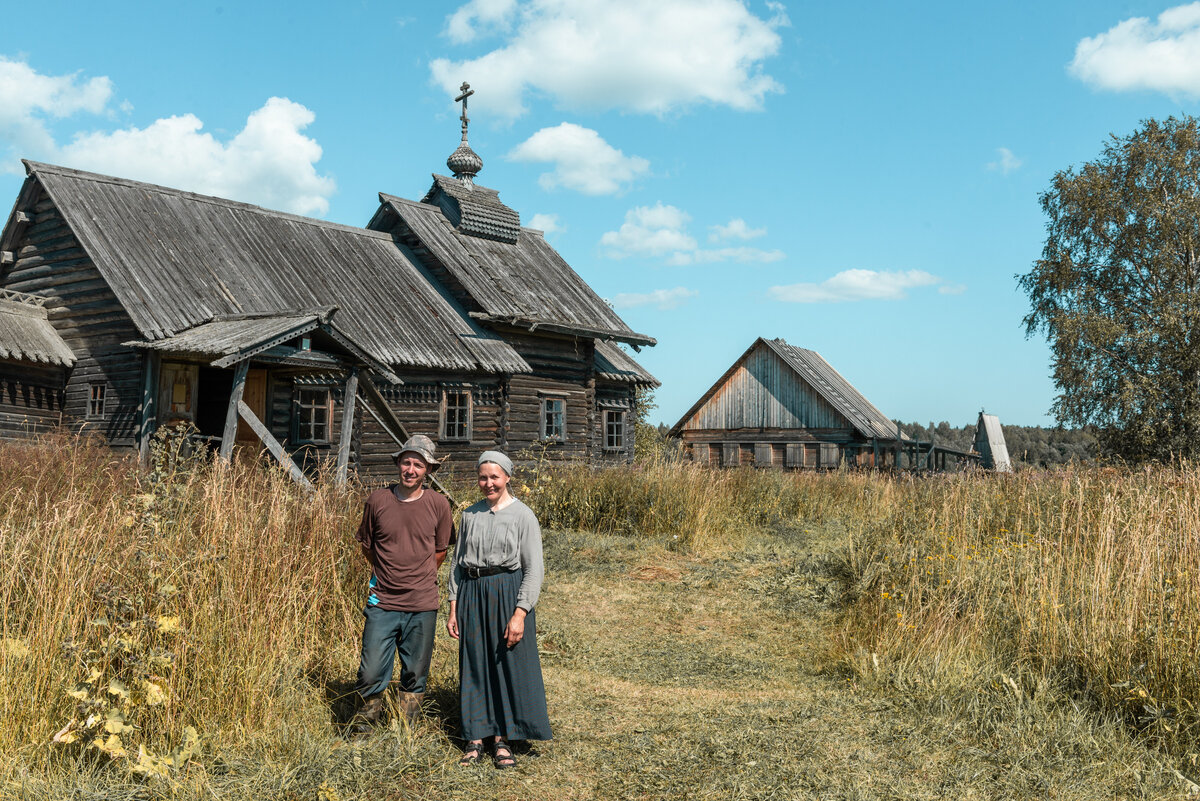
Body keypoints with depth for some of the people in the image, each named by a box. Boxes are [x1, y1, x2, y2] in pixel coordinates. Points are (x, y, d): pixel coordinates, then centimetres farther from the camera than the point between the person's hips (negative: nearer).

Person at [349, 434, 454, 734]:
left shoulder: (438, 504, -1)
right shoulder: (377, 500, -1)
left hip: (422, 605, 0)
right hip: (382, 603, 0)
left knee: (415, 675, 9)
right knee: (371, 672, -2)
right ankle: (370, 710, 26)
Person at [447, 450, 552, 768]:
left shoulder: (523, 515, -4)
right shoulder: (470, 515, 8)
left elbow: (534, 569, -6)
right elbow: (457, 562, 13)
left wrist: (520, 614, -14)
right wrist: (453, 608, 7)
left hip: (508, 594, -3)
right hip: (472, 595, 3)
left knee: (509, 667, 0)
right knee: (474, 667, 7)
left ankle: (503, 739, 12)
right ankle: (475, 738, 17)